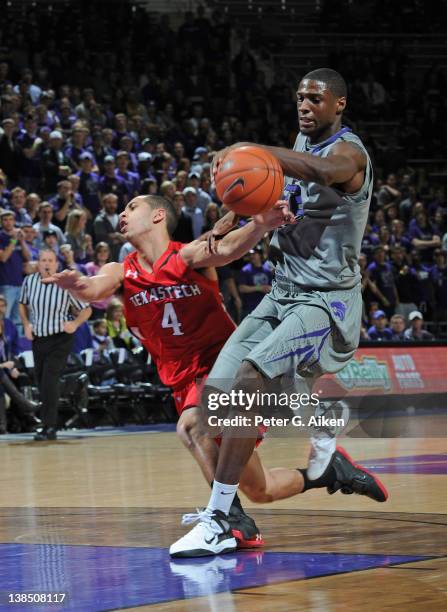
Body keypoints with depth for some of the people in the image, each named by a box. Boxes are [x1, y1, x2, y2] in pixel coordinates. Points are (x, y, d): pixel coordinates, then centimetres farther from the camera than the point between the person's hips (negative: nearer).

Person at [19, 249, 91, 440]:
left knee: (50, 379, -18)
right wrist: (26, 324, 3)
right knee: (40, 381, 9)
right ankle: (49, 424, 25)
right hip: (37, 338, 5)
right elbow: (22, 304, 18)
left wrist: (75, 323, -21)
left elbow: (86, 310, -3)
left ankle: (49, 427, -17)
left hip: (60, 340, -5)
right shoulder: (29, 281, -2)